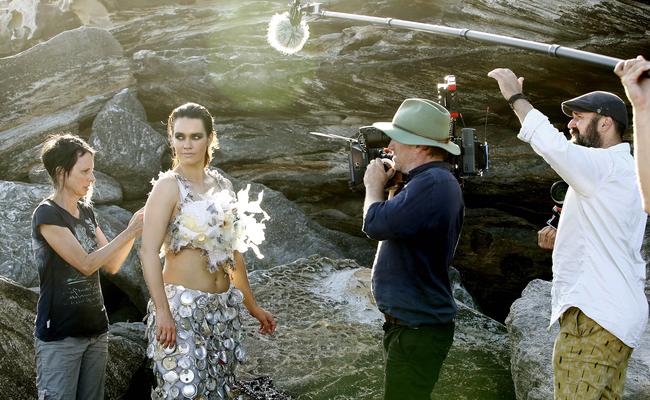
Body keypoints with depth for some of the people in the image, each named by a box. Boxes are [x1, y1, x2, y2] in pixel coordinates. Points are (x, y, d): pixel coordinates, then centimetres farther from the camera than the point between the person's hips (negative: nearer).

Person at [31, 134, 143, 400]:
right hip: (60, 337, -7)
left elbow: (111, 265, 10)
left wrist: (136, 229, -3)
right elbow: (86, 264, -16)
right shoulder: (47, 214, -11)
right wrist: (130, 231, -14)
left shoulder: (86, 211, 10)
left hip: (96, 331, 7)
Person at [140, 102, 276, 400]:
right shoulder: (169, 186, -8)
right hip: (181, 305, -6)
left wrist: (252, 306, 20)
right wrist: (163, 311, -24)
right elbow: (148, 251, -16)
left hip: (223, 307, 6)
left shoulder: (222, 185, 11)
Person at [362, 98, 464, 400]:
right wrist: (387, 186, 9)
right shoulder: (434, 180, 13)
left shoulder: (432, 183, -22)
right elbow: (397, 223, 21)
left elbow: (376, 225, -25)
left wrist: (374, 186, -6)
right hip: (415, 322, 11)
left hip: (418, 330, -11)